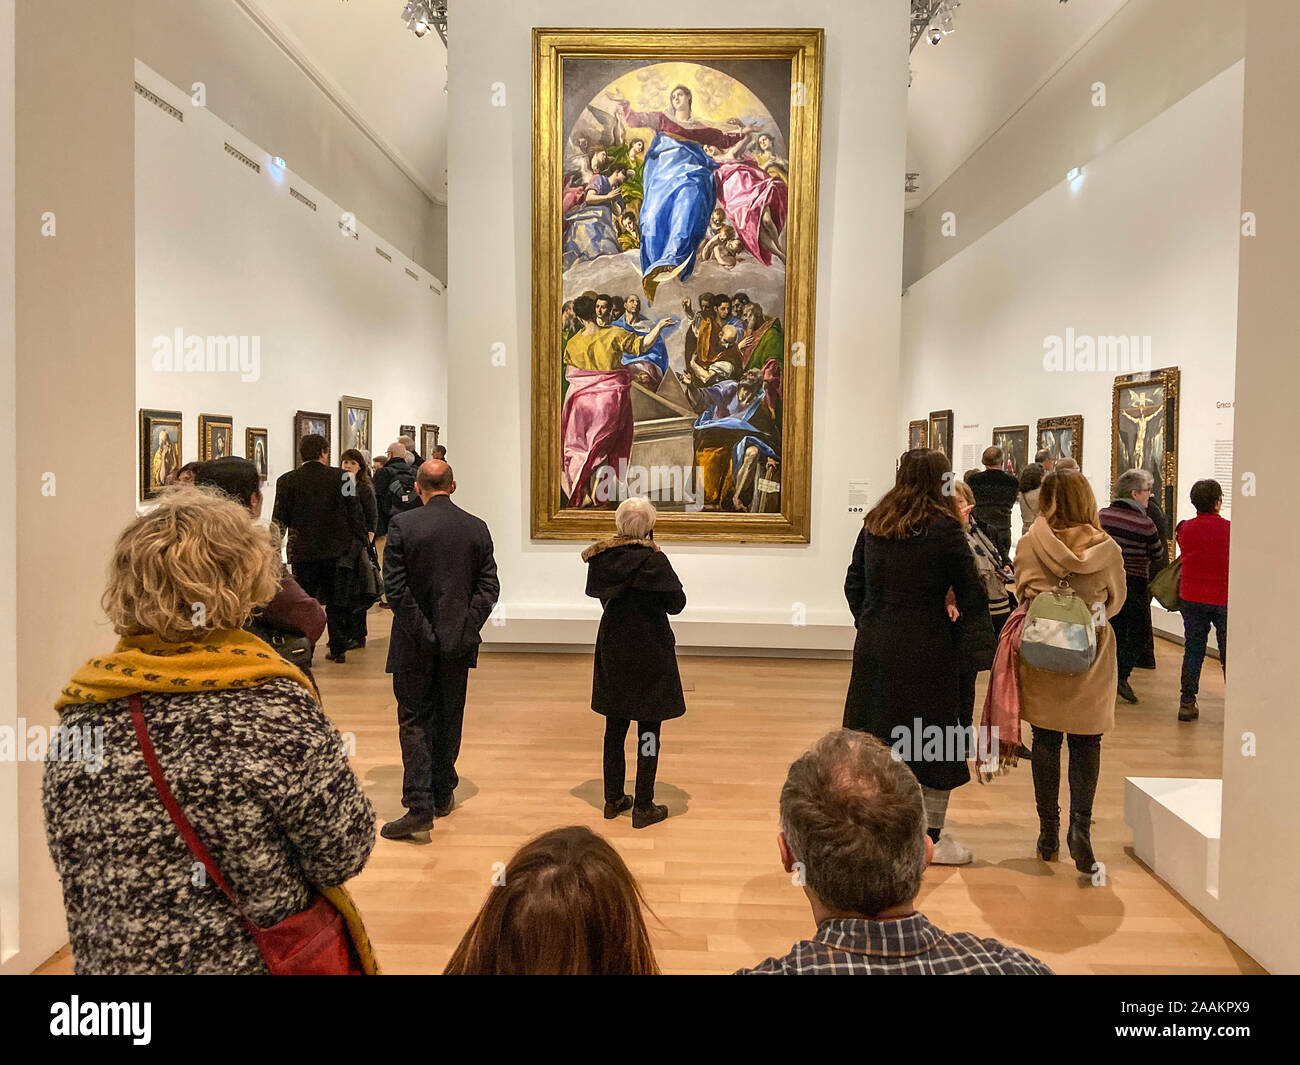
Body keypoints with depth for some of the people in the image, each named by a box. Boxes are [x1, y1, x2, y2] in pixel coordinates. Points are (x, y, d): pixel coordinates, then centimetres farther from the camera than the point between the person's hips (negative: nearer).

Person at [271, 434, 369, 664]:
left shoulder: (287, 481, -3)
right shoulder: (341, 477, -4)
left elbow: (280, 519, 0)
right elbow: (355, 514, -3)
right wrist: (361, 543, 5)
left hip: (303, 552, 0)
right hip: (336, 550, 1)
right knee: (335, 601, 12)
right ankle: (338, 649, 17)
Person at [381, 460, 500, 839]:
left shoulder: (402, 525, -9)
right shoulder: (477, 528, 1)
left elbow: (395, 587, -13)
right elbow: (489, 587, -1)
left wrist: (422, 633, -9)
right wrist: (467, 627, -2)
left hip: (415, 645, -3)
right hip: (459, 641, 3)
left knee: (414, 721, 4)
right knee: (449, 718, 16)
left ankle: (419, 807, -1)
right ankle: (442, 795, 28)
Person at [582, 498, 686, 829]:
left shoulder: (601, 557, -2)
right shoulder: (654, 560, -18)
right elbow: (677, 603, -10)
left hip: (612, 651, 5)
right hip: (650, 653, -5)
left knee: (614, 728, 16)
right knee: (648, 733, 5)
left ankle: (613, 799, 26)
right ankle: (643, 807, 11)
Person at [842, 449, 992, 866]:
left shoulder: (873, 524, 5)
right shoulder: (944, 528, -10)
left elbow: (854, 585, 10)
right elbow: (971, 596, -8)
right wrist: (985, 643, 5)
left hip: (874, 644, 5)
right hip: (926, 648, -5)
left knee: (873, 735, 14)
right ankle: (932, 838, 18)